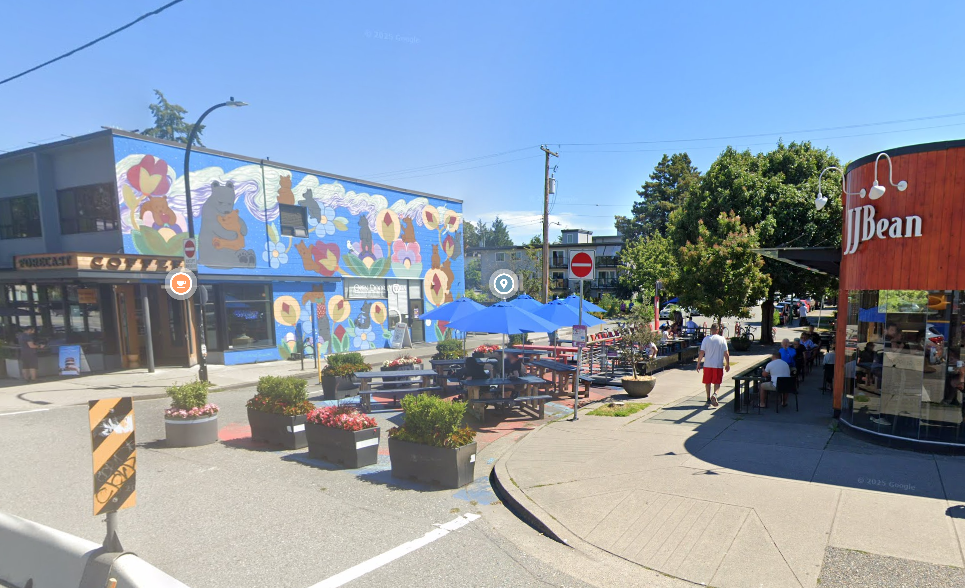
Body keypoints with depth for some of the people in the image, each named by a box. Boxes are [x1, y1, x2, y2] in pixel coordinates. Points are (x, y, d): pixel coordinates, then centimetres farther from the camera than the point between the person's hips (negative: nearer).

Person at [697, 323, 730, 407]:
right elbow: (726, 353, -2)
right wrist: (727, 364, 8)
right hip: (718, 365, -1)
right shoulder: (722, 339, -2)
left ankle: (708, 398, 24)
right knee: (717, 382, 4)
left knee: (707, 382, 14)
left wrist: (698, 363, 1)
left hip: (707, 364, 1)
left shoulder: (706, 339, -3)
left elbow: (701, 353, -6)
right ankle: (715, 394, -22)